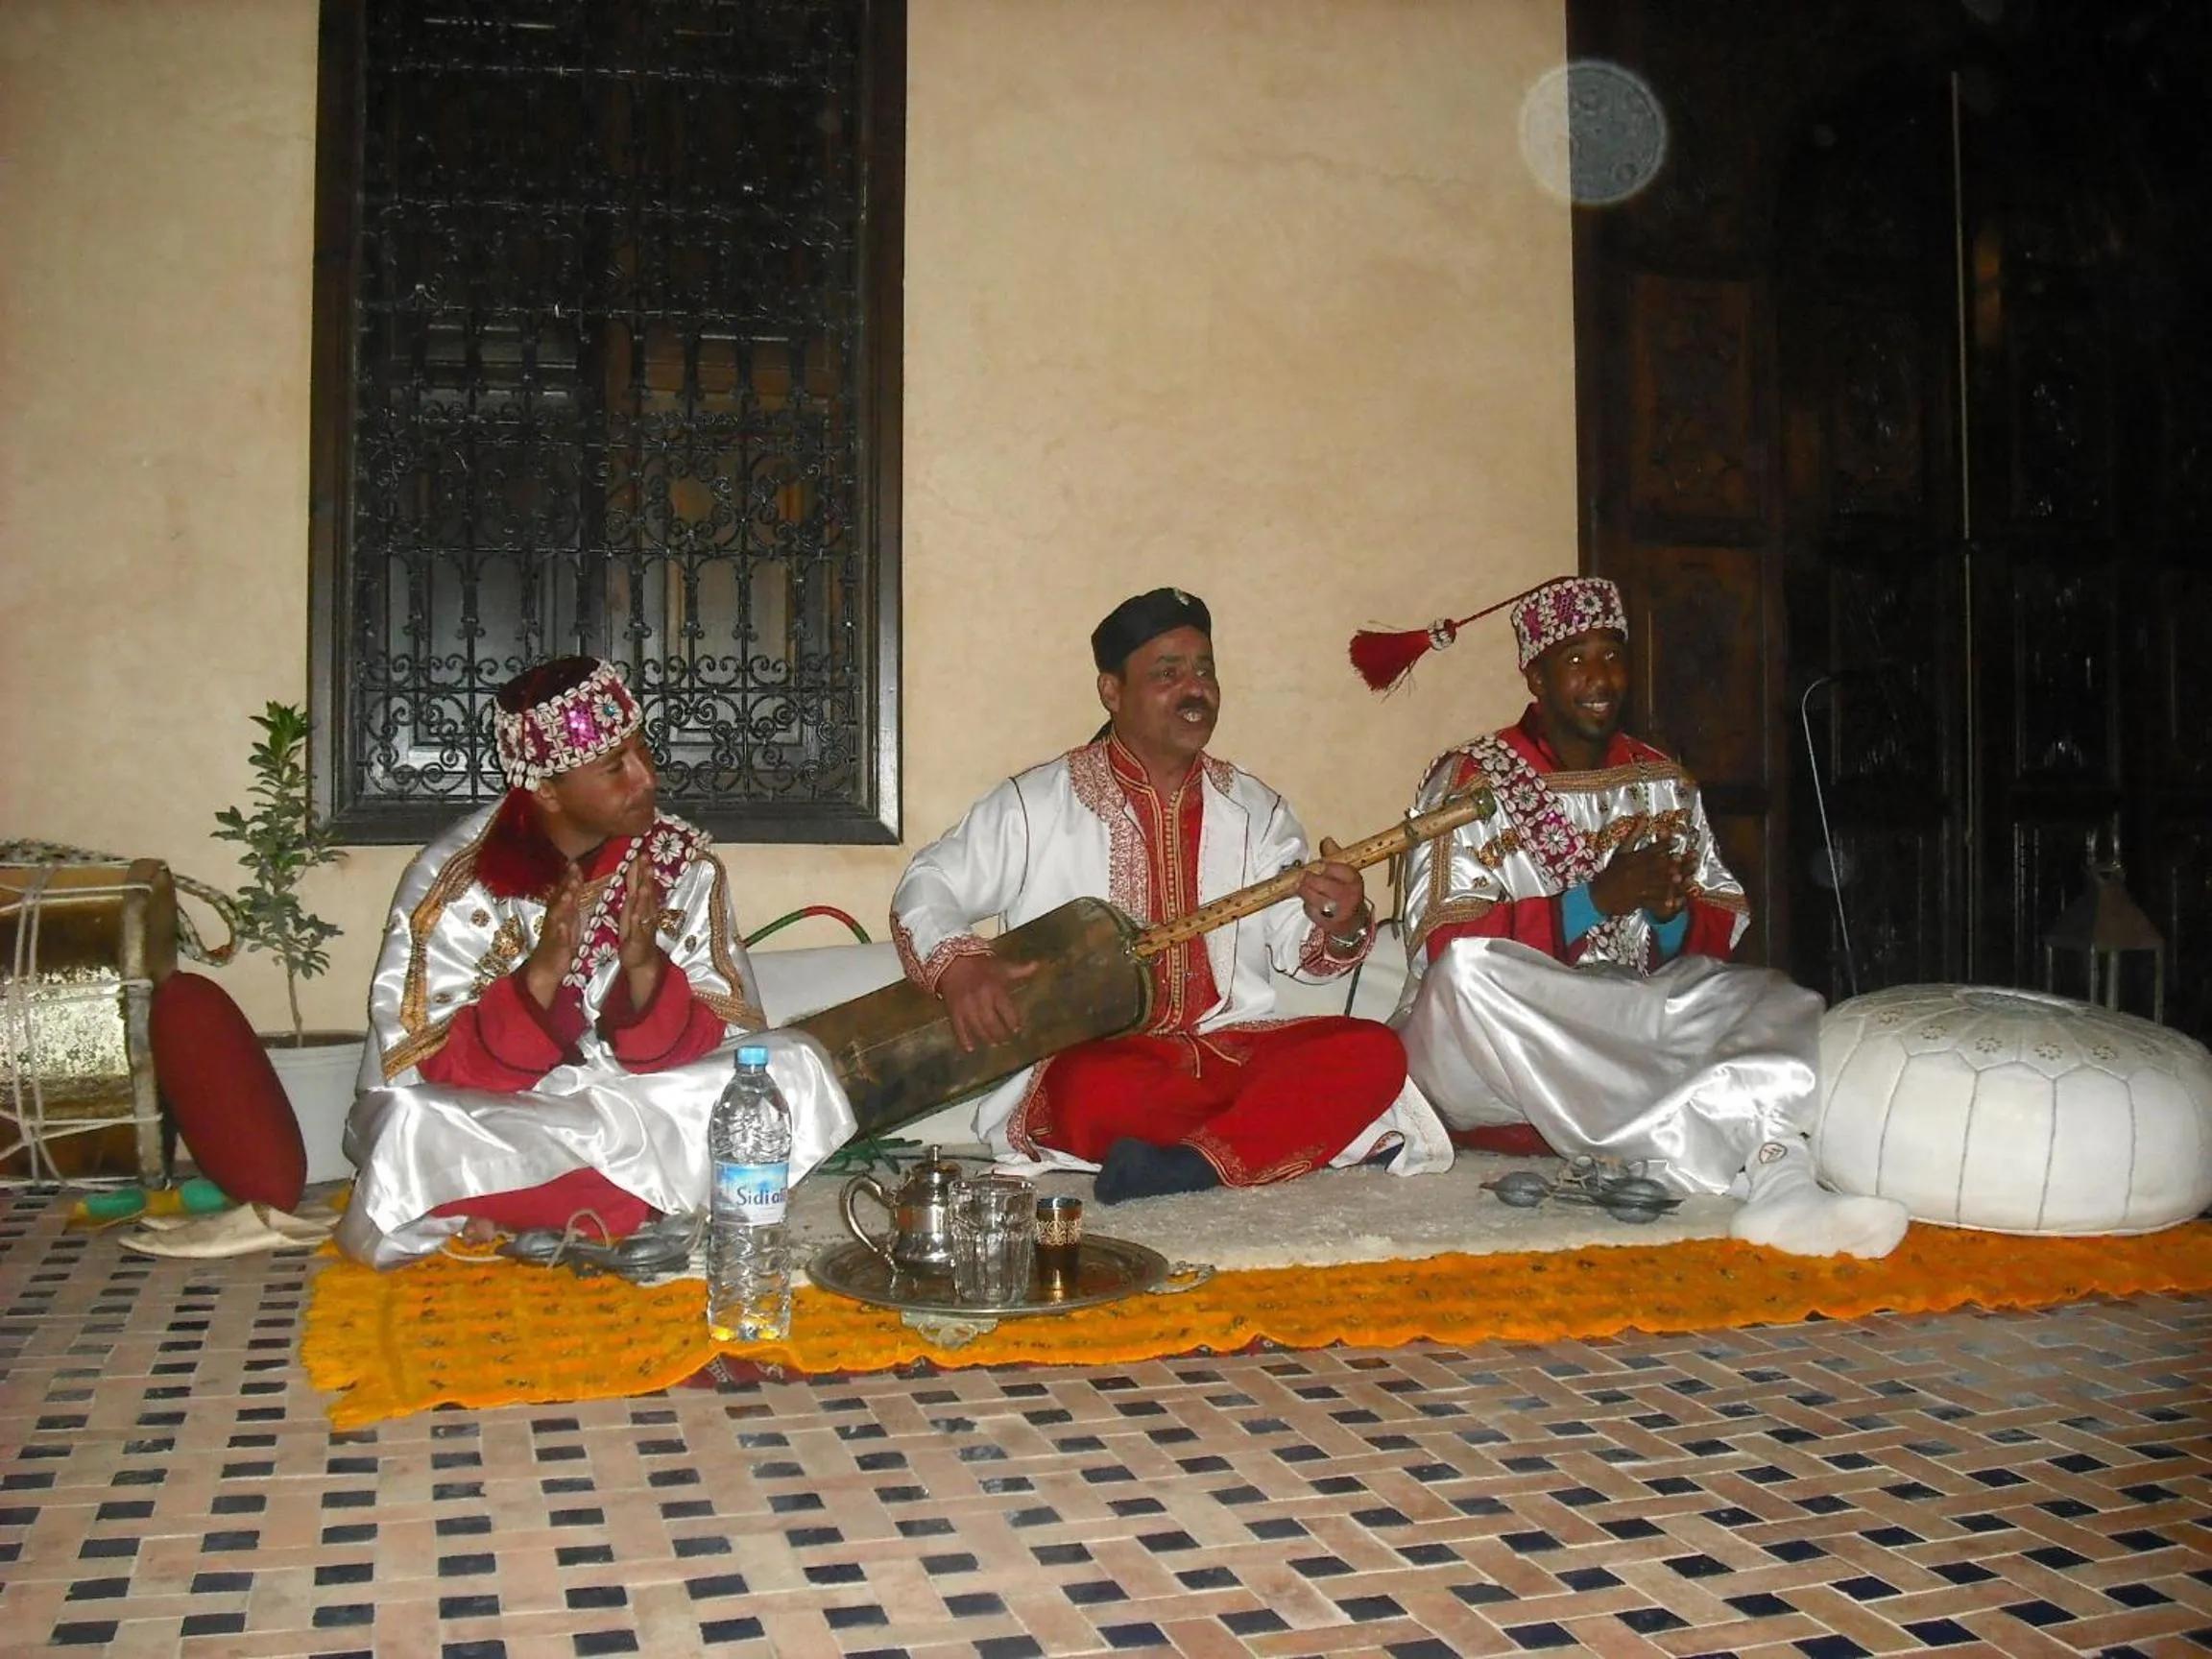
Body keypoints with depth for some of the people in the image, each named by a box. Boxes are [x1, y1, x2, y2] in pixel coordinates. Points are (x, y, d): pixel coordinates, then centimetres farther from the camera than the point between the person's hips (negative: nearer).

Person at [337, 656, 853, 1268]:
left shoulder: (682, 861, -5)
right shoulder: (454, 882, -13)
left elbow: (720, 1044, -6)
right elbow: (428, 1075, -16)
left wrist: (646, 969, -26)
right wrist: (540, 974, -30)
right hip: (488, 1119, -3)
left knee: (793, 1068, -19)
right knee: (415, 1130, -35)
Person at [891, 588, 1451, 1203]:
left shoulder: (1255, 808, 15)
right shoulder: (1037, 803, 4)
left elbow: (1296, 938, 9)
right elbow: (927, 887, 4)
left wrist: (1339, 926, -16)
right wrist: (957, 965, -18)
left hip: (1231, 1045, 4)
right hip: (1096, 1053, -3)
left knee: (1372, 1051, -21)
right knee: (1094, 1095, -38)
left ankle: (1187, 1165, -30)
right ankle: (1310, 1125, -17)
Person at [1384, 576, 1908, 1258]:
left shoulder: (1666, 785, 16)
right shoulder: (1471, 781, 0)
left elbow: (1723, 927, 13)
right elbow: (1444, 946, -12)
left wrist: (1673, 915, -11)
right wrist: (1594, 900, -19)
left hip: (1628, 1028, 5)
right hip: (1490, 1051, -4)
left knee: (1779, 1005, -17)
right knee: (1471, 968, -36)